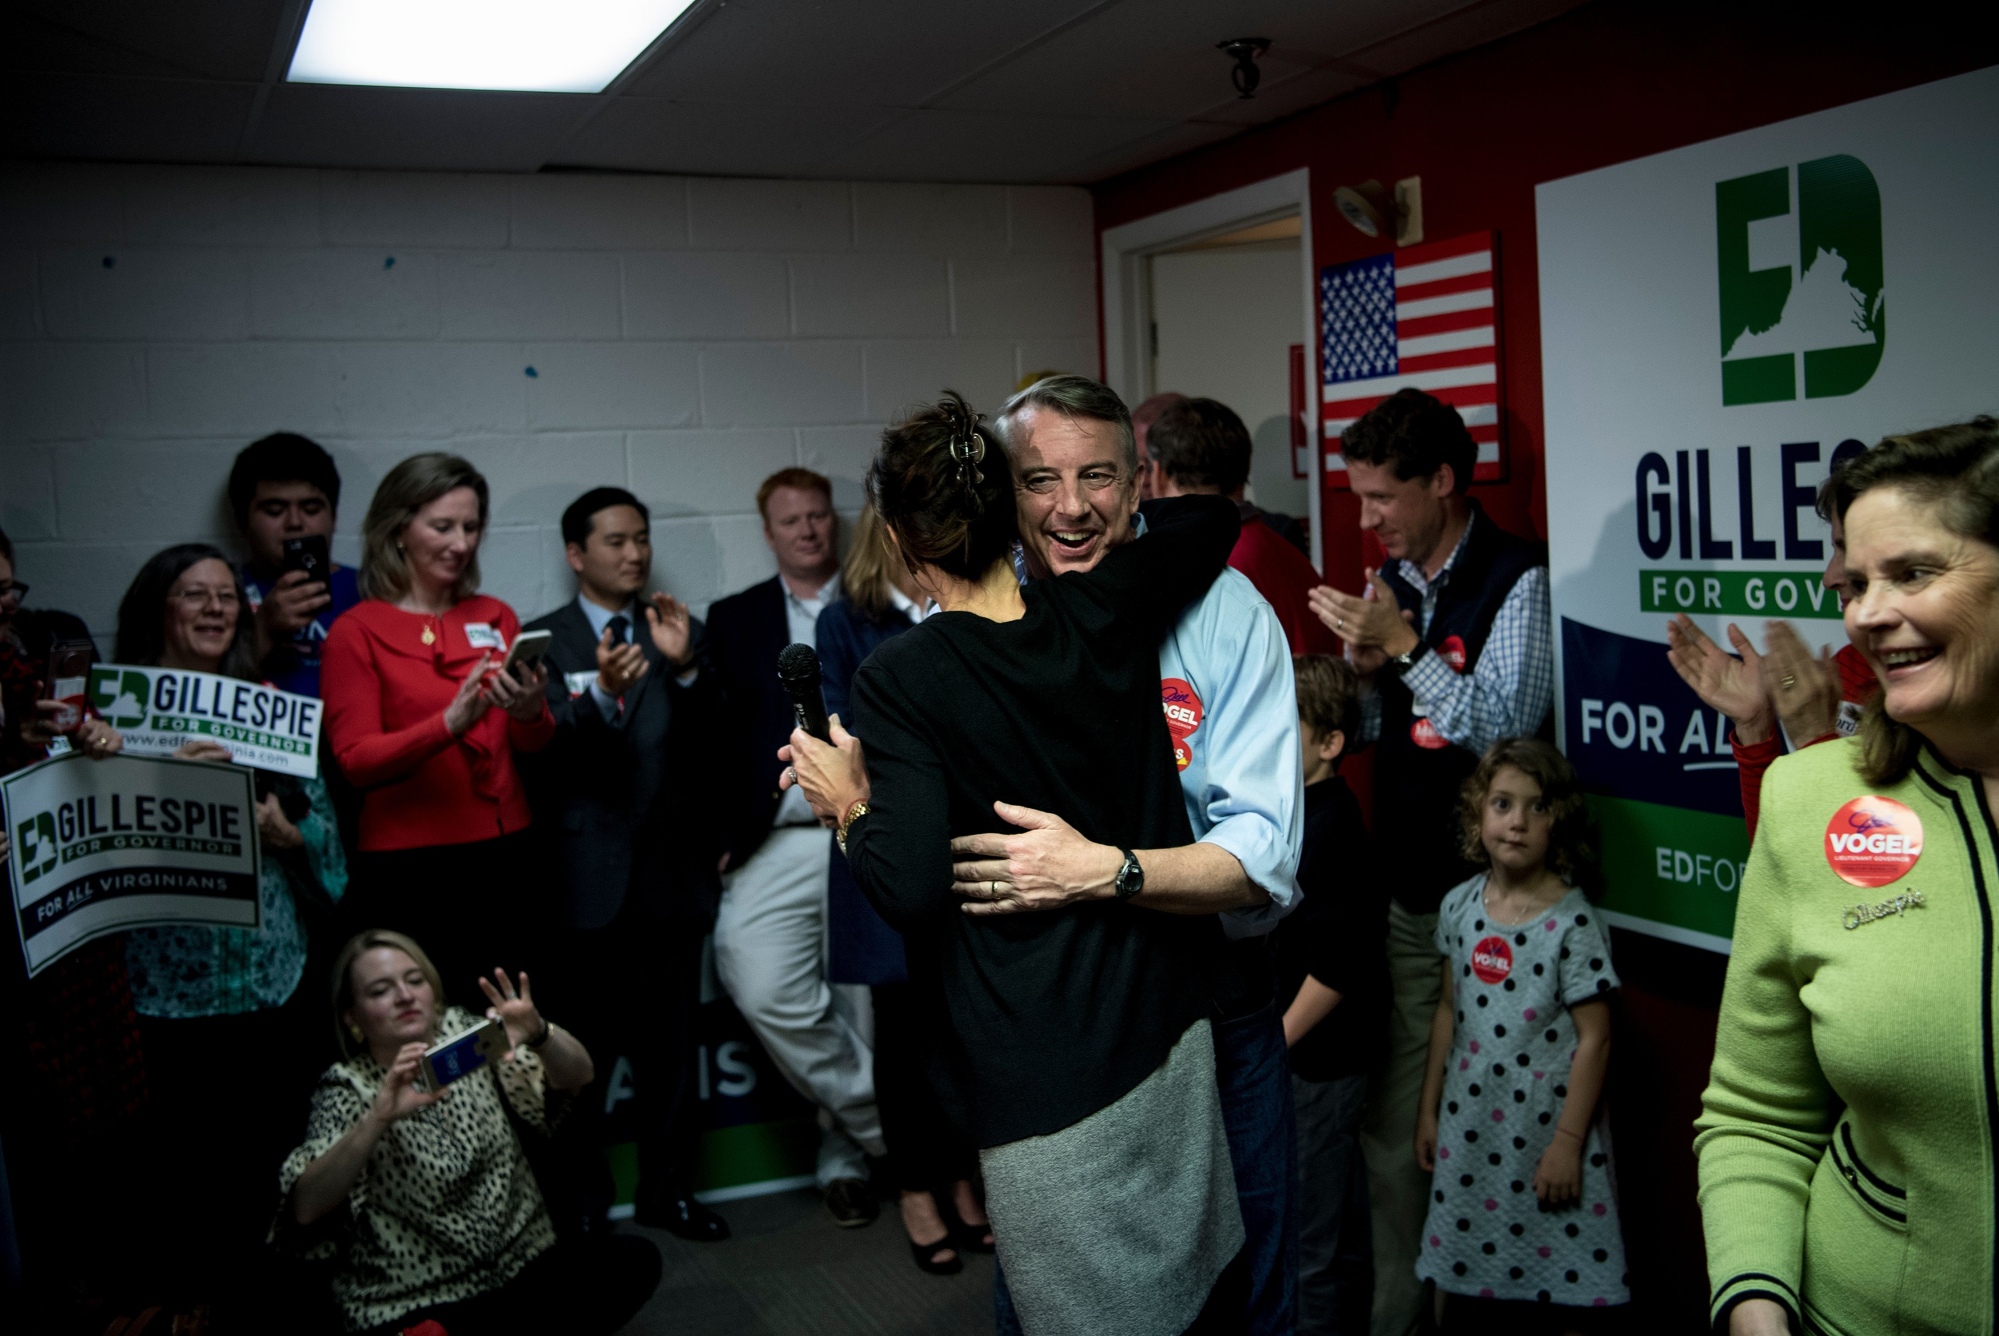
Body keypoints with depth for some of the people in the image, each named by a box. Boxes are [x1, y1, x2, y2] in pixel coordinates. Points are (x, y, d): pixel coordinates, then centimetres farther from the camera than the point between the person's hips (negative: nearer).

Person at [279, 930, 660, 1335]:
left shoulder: (463, 1034, 3)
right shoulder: (348, 1089, -6)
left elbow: (577, 1075, -5)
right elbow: (306, 1208, -21)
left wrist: (537, 1034, -27)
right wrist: (379, 1118, -34)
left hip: (523, 1269, 5)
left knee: (633, 1259, -17)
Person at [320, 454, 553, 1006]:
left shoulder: (496, 618, 9)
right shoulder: (357, 632, -2)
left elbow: (534, 744, 8)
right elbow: (356, 761, -8)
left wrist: (530, 713, -16)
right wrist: (449, 723, -23)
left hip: (502, 855, 4)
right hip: (408, 867, -3)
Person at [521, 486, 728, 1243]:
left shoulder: (683, 634, 15)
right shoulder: (542, 640, 7)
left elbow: (708, 745, 4)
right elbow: (550, 750, -8)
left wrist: (685, 667, -12)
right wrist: (602, 692, -27)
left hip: (670, 868, 2)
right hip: (585, 873, -2)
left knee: (669, 1037, 5)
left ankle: (668, 1188, 17)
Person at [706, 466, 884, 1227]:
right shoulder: (734, 620, 13)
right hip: (776, 844, 1)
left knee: (864, 1009, 4)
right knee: (765, 993, -14)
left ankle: (844, 1155, 25)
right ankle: (882, 1124, 4)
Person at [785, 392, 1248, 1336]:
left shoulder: (901, 676, -15)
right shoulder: (1099, 613, -4)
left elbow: (912, 888, -21)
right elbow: (1213, 512, 12)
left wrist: (849, 805, -4)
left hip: (1044, 1070, -5)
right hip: (1169, 1021, 5)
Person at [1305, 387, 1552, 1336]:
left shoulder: (1515, 578, -9)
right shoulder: (1388, 581, 12)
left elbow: (1508, 725, -16)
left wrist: (1406, 648, -17)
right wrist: (1365, 670, -1)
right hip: (1403, 894, 6)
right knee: (1394, 1126, 10)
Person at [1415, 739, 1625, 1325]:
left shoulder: (1572, 921, -13)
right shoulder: (1460, 906, 2)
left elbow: (1594, 1039, -12)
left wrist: (1568, 1143, -13)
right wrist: (1429, 1109, 13)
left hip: (1545, 1128, -5)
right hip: (1471, 1124, 5)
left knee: (1556, 1293, 3)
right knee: (1468, 1292, 14)